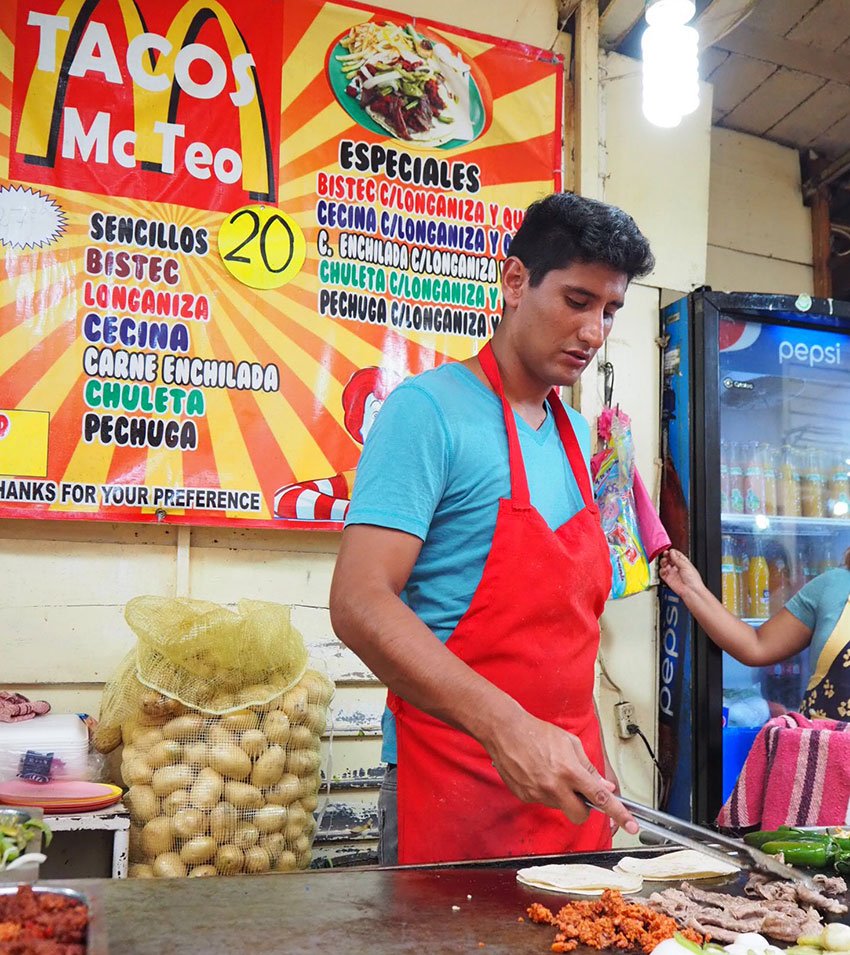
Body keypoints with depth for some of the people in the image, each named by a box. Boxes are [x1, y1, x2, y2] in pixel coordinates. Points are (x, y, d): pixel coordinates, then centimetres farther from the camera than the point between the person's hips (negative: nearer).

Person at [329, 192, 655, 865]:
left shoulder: (576, 434, 11)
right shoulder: (431, 408, -13)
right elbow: (360, 602, -22)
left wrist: (595, 767, 13)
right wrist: (505, 726, -32)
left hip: (569, 779, 7)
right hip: (456, 781, -7)